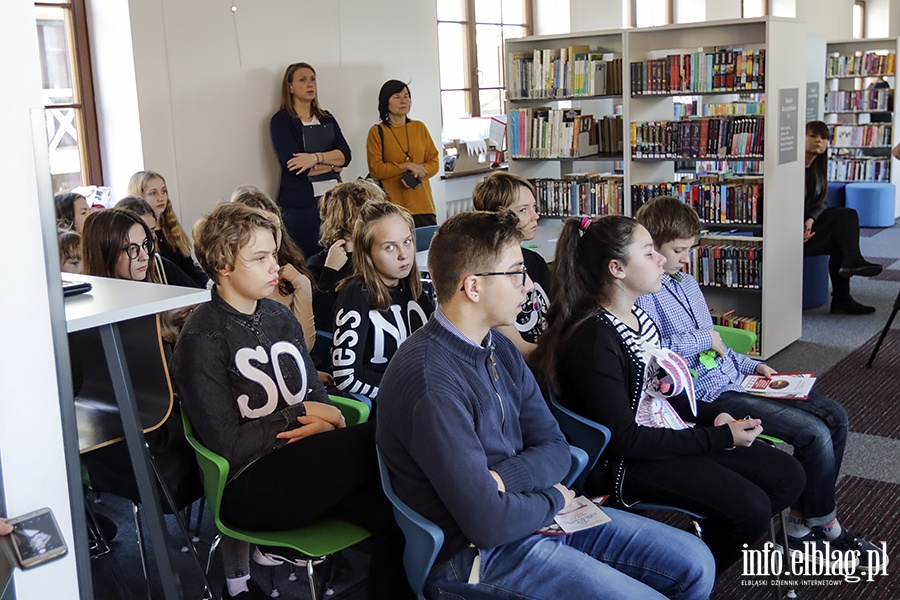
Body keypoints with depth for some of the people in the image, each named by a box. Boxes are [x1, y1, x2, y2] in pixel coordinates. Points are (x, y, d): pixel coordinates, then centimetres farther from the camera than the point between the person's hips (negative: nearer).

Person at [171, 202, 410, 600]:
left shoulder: (279, 317, 15)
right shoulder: (202, 339, -6)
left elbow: (318, 399, 14)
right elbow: (226, 444, -11)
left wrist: (319, 423, -8)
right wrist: (299, 416, -6)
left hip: (300, 463, 6)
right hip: (245, 489, -6)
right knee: (383, 439, -25)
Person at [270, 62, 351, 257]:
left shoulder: (327, 119, 14)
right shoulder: (281, 121, -2)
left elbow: (345, 155, 1)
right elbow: (293, 166, -14)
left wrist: (317, 157, -17)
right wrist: (332, 165, -3)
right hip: (300, 203, -5)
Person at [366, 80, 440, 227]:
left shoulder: (419, 127, 14)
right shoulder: (377, 132, 5)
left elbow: (434, 162, 11)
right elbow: (375, 169, -2)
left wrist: (418, 172, -9)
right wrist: (406, 166, -10)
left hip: (423, 205, 3)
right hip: (394, 206, -3)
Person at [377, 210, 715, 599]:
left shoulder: (500, 349, 5)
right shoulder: (431, 382, -26)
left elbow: (554, 450, 5)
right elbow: (487, 522, -26)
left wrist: (499, 478, -16)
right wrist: (553, 499, -7)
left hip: (532, 515, 8)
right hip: (477, 552, -8)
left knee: (694, 563, 6)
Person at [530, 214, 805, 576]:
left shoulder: (638, 316, 5)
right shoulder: (594, 339, -24)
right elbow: (625, 440, -23)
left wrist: (713, 418, 0)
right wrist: (719, 438, -19)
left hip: (669, 432, 10)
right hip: (627, 462, -9)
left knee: (789, 476, 6)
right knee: (751, 508, -21)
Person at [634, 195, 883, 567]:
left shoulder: (687, 282, 17)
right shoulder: (642, 293, -13)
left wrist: (752, 366, 12)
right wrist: (702, 339, -19)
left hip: (734, 378, 10)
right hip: (708, 394, -10)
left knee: (834, 415, 3)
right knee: (815, 433, -16)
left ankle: (801, 521, 10)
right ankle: (825, 526, 9)